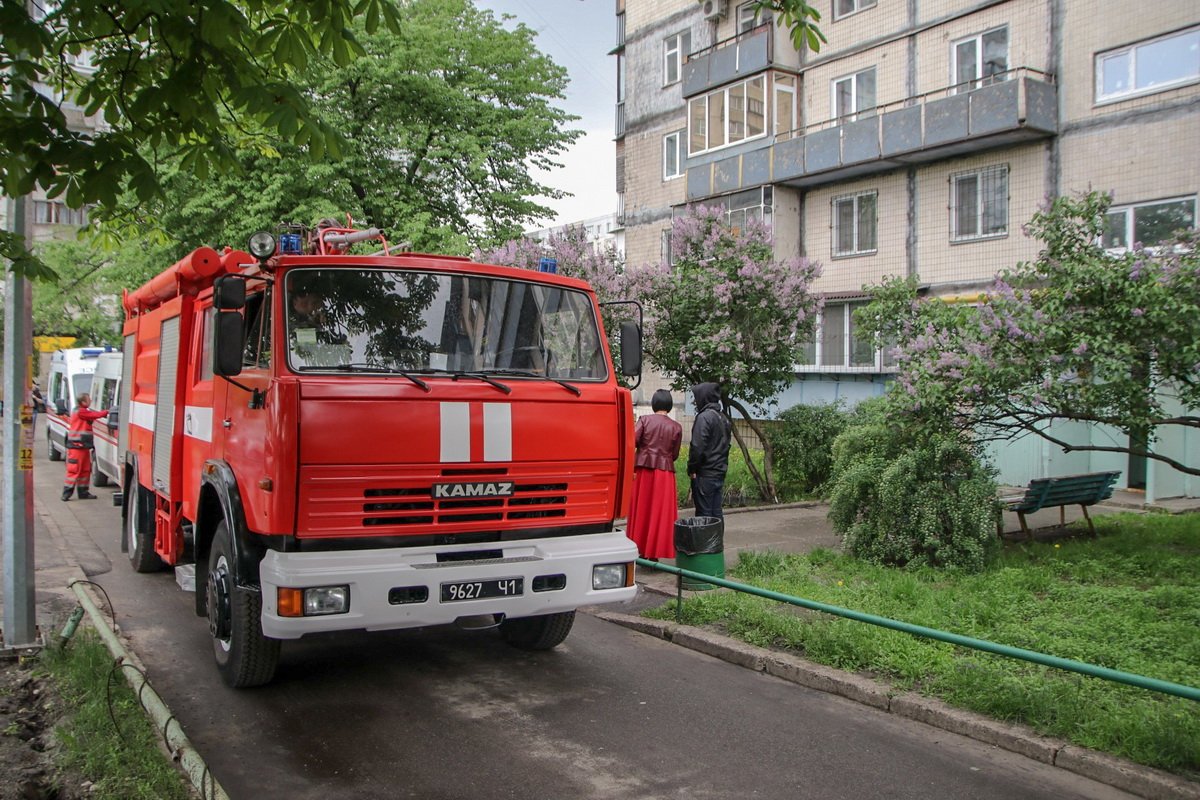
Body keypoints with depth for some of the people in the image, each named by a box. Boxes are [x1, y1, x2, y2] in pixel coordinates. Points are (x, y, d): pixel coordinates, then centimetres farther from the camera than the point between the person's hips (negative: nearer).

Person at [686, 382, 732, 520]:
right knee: (716, 513, 12)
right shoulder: (724, 418, 14)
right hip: (720, 472, 8)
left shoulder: (704, 417, -14)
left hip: (705, 474, -8)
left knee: (704, 514, -4)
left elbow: (698, 447, -18)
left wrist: (691, 469, -9)